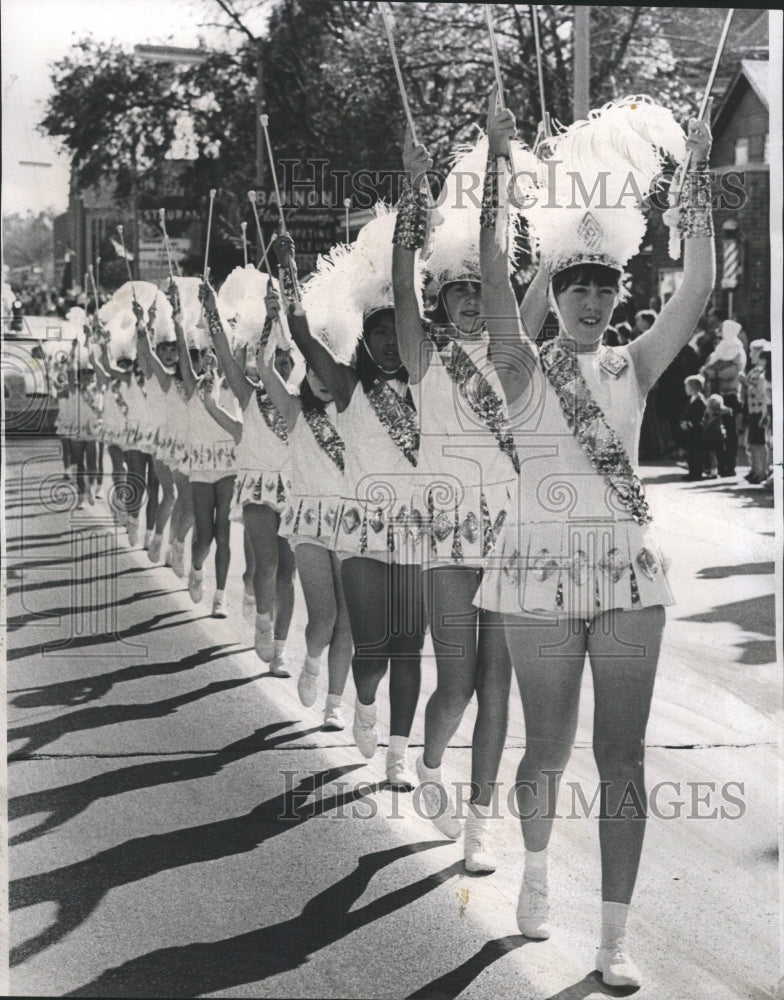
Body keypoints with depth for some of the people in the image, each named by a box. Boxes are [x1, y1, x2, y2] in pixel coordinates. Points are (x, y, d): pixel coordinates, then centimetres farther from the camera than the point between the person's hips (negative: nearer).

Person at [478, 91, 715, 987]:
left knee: (623, 756, 0)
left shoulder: (633, 369, 7)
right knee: (549, 748, 8)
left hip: (628, 575, 2)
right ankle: (536, 868, 38)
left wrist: (697, 176, -8)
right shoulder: (523, 369, 1)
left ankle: (615, 935, 7)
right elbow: (493, 275, -13)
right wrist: (498, 163, -20)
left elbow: (697, 290, -4)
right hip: (543, 571, -2)